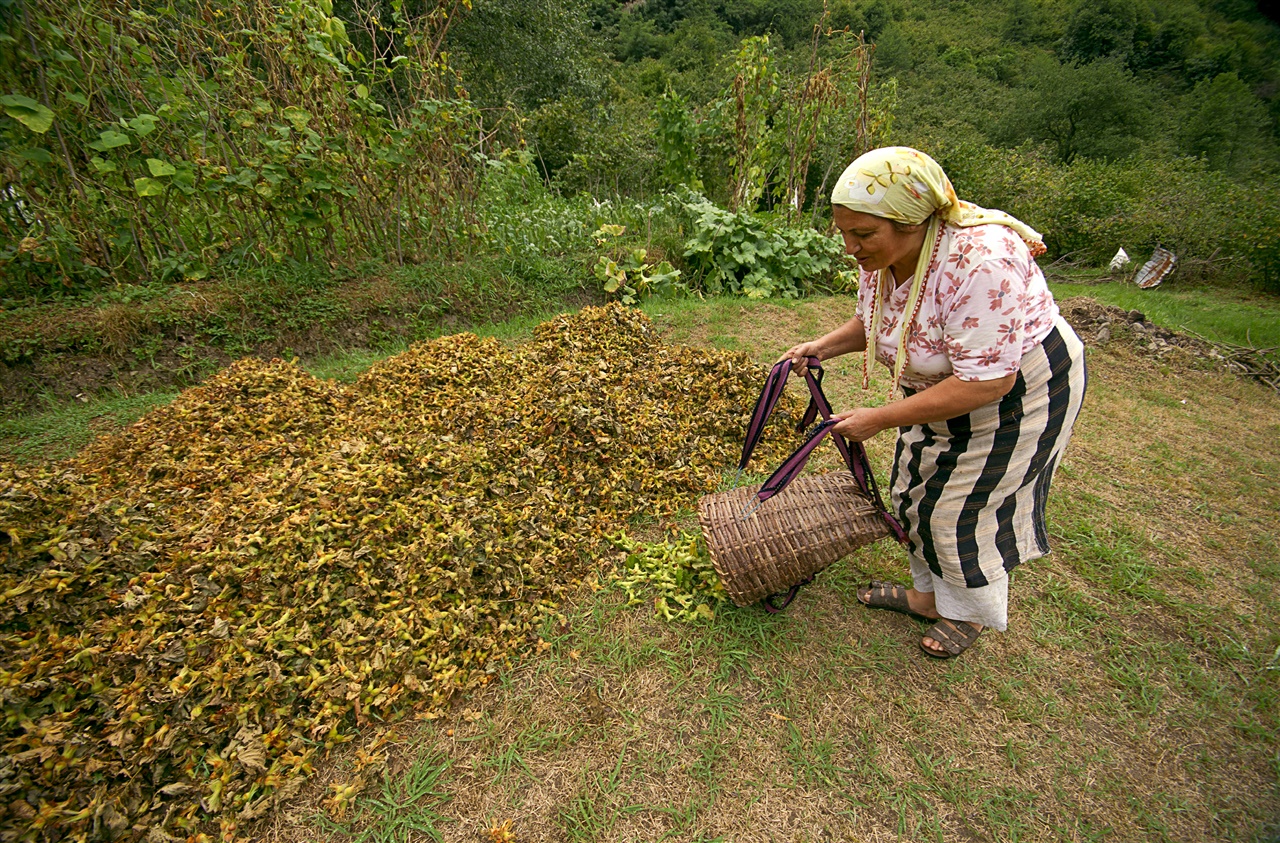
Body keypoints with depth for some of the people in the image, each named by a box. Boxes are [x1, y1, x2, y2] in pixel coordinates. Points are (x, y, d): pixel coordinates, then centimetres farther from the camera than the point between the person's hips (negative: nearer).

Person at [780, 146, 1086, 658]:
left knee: (968, 506, 4)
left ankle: (972, 611, 33)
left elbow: (985, 383, -36)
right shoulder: (881, 254, -11)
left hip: (1017, 390, -8)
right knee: (919, 488, 15)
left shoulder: (981, 262, -37)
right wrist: (824, 347, -11)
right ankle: (929, 594, 37)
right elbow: (871, 323, 7)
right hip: (940, 384, 8)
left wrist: (880, 420, -33)